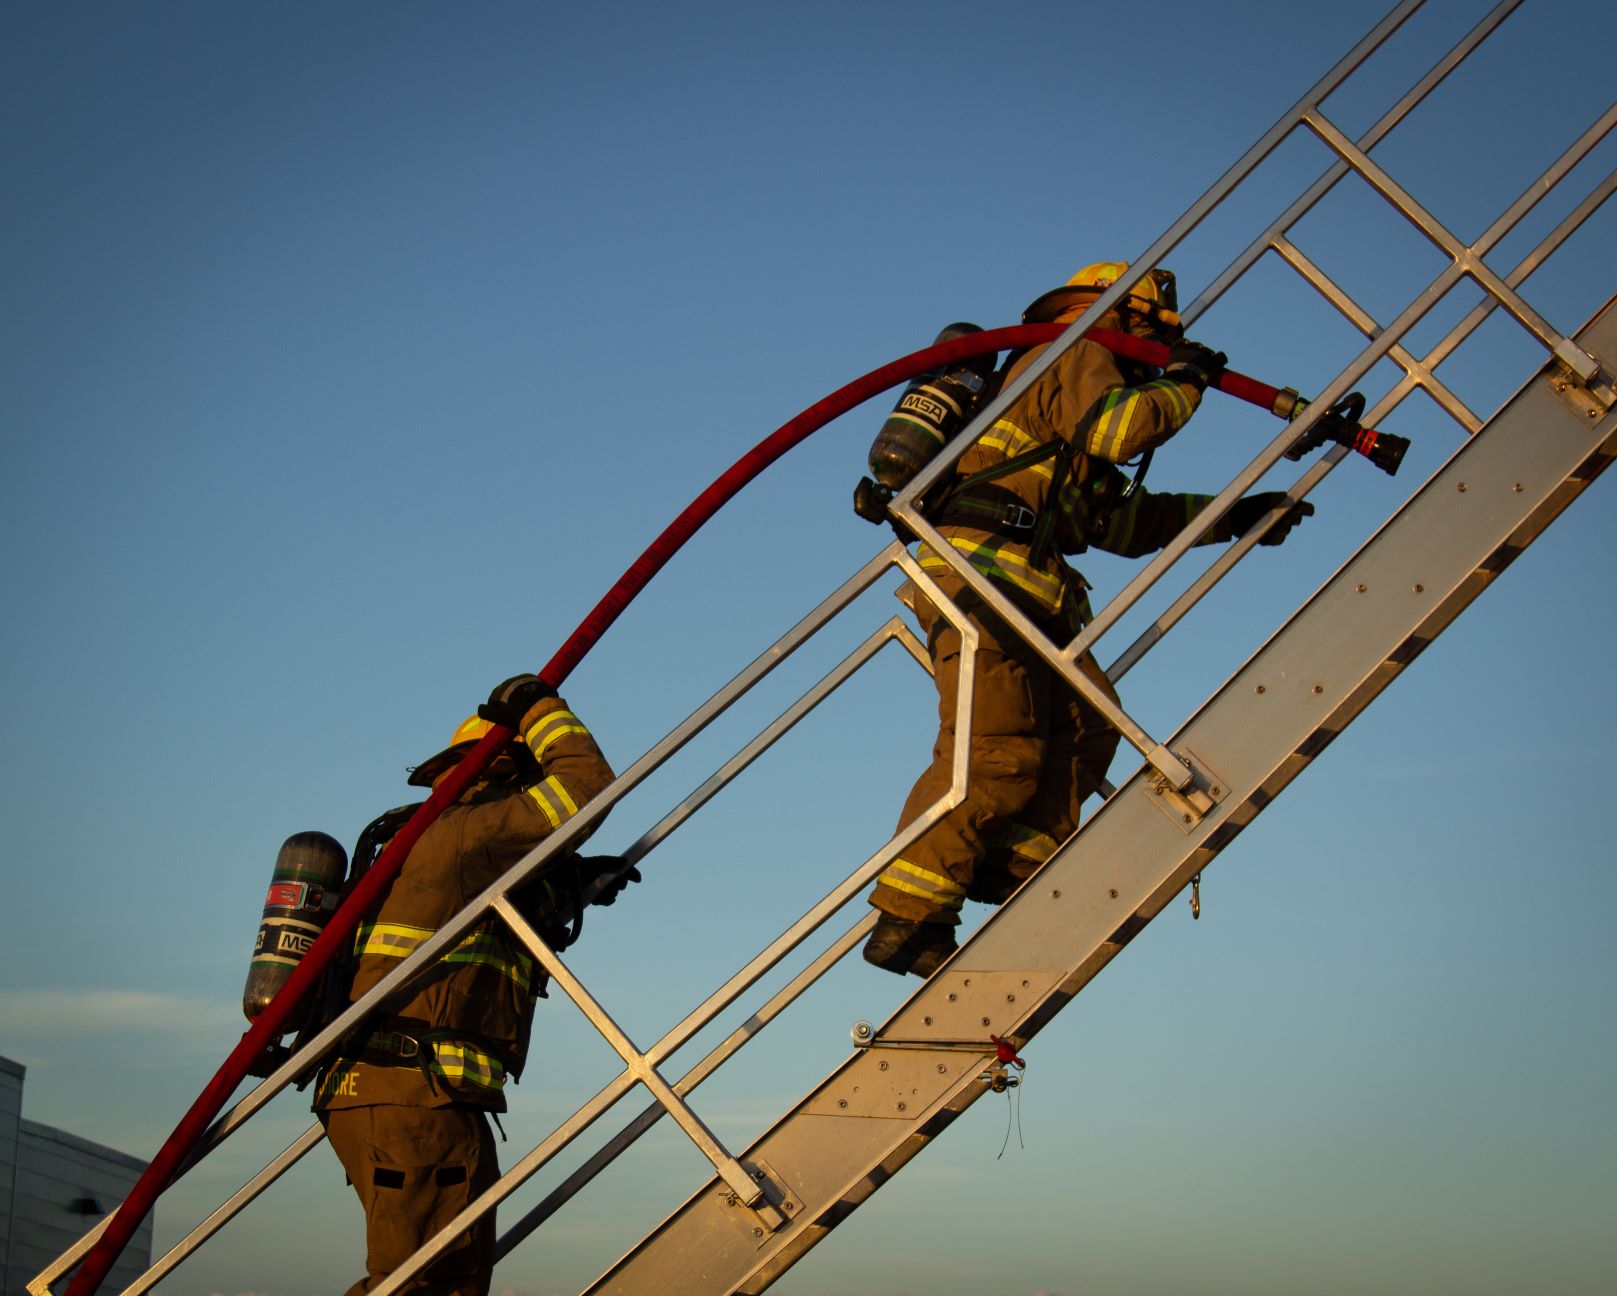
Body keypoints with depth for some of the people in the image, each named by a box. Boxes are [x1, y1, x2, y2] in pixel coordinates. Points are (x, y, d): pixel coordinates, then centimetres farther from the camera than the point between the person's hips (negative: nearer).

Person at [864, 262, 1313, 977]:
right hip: (984, 573, -10)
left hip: (1029, 597, 10)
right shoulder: (1076, 355, 7)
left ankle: (1011, 872, -18)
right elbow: (1114, 428, -15)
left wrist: (1232, 515, 32)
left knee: (1087, 723, -7)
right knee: (997, 755, -18)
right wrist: (1181, 384, 2)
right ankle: (904, 922, -19)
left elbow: (1124, 520, 35)